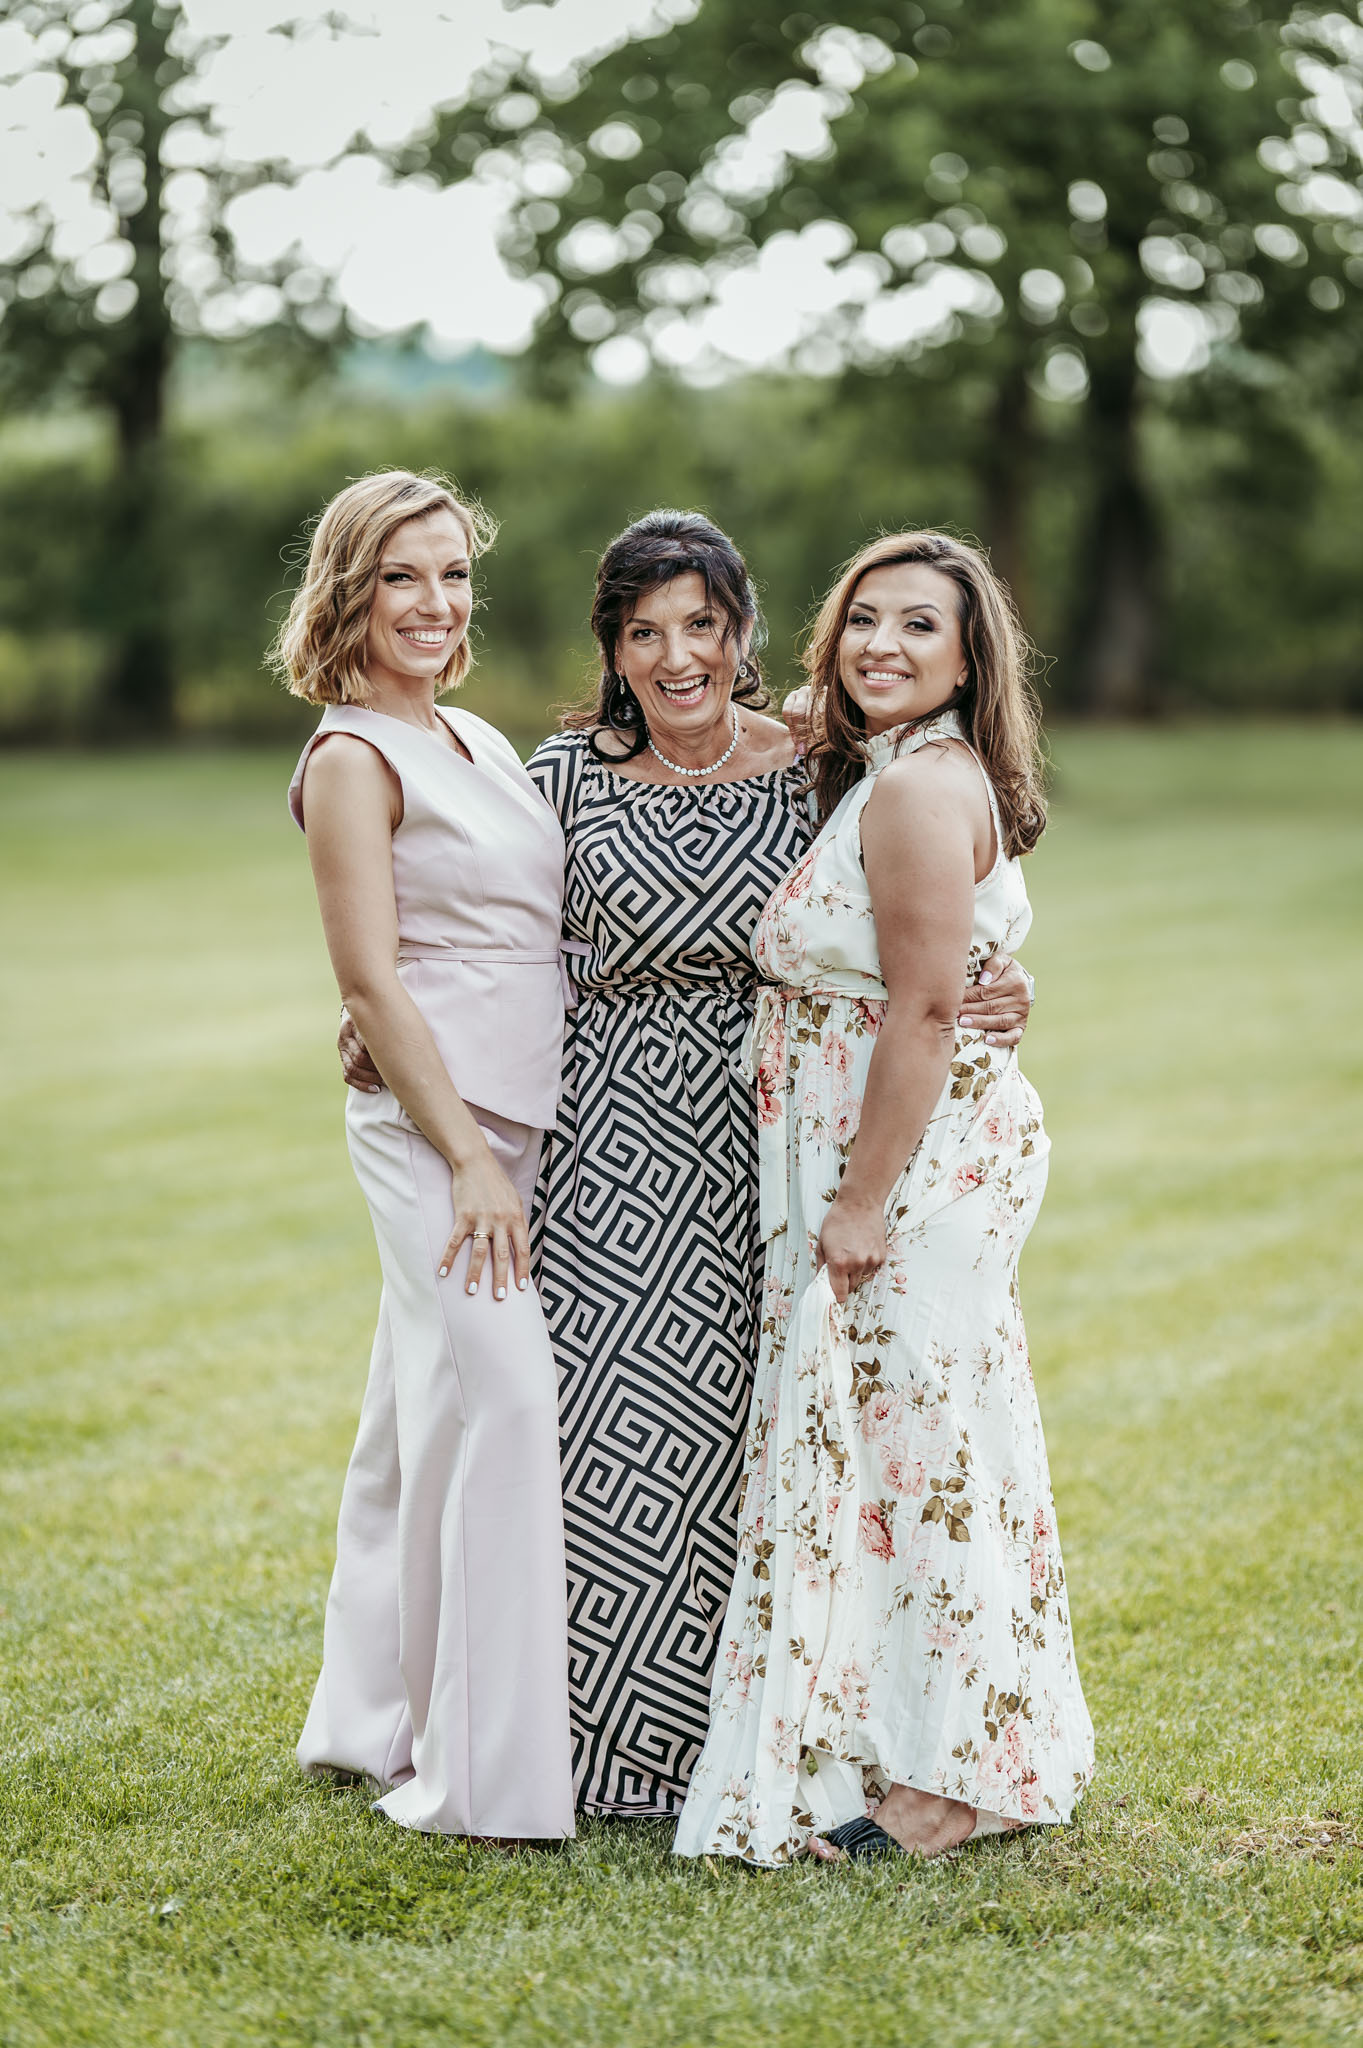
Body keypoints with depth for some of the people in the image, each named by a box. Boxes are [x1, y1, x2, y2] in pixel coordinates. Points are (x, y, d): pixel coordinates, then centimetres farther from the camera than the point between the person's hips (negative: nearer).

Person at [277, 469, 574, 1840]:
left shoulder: (483, 744, 16)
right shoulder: (352, 760, -8)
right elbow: (371, 979, -14)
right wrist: (469, 1160, -17)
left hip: (512, 1122, 8)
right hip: (433, 1123, -8)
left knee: (425, 1420, 14)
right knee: (497, 1405, -12)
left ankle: (380, 1719, 24)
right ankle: (480, 1771, -7)